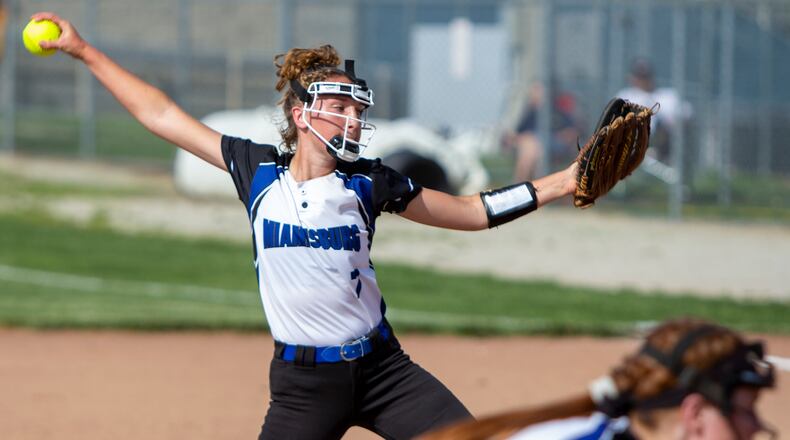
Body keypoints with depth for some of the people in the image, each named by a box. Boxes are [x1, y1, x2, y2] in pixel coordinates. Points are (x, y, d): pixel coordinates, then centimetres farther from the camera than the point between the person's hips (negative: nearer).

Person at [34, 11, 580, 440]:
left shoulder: (366, 183, 2)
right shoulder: (259, 172, 2)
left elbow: (471, 211, 8)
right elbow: (161, 115, 8)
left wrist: (563, 183, 0)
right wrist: (85, 52, 11)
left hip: (381, 370, 1)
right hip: (302, 385, -1)